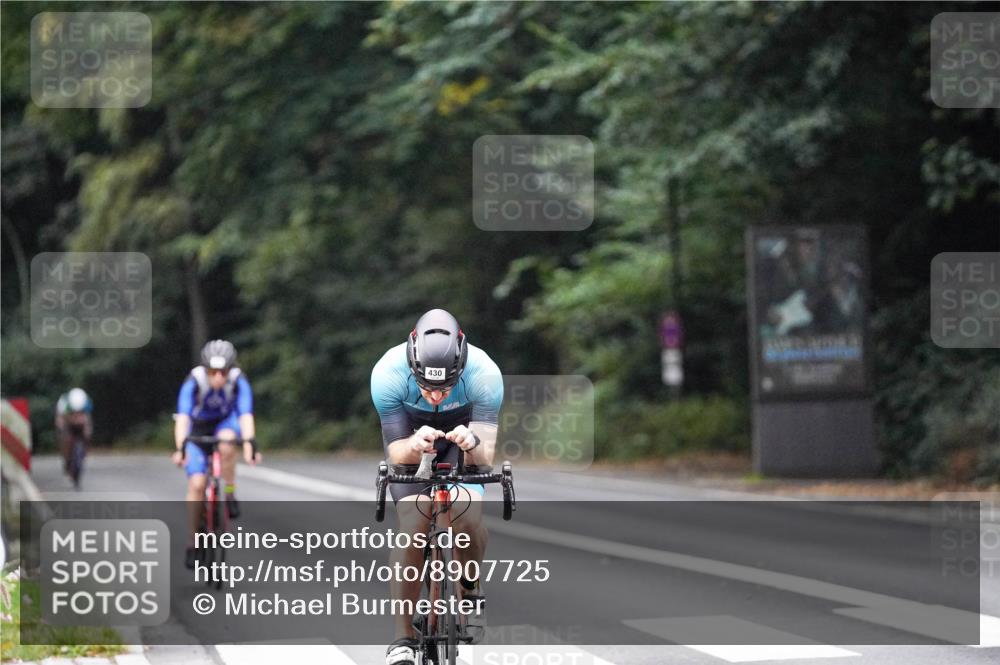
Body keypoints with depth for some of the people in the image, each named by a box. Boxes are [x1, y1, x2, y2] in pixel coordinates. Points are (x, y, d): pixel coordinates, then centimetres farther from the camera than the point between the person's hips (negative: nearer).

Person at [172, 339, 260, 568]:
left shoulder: (239, 381, -28)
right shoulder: (194, 381, -30)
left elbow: (246, 415, -38)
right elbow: (182, 417, -39)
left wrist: (249, 444, -54)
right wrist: (180, 448, -53)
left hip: (225, 422, 1)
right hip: (198, 429, 0)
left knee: (227, 442, -37)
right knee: (196, 484, -16)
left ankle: (230, 494, -17)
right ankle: (192, 542, -4)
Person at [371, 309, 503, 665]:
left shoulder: (484, 373, -33)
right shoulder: (388, 373, -33)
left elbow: (485, 456, -31)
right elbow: (396, 453, -28)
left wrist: (473, 444, -54)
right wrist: (414, 446, -51)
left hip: (461, 435, 0)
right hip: (410, 436, 0)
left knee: (467, 513, -27)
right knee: (413, 525, -22)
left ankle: (470, 587, 4)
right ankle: (404, 636, -11)